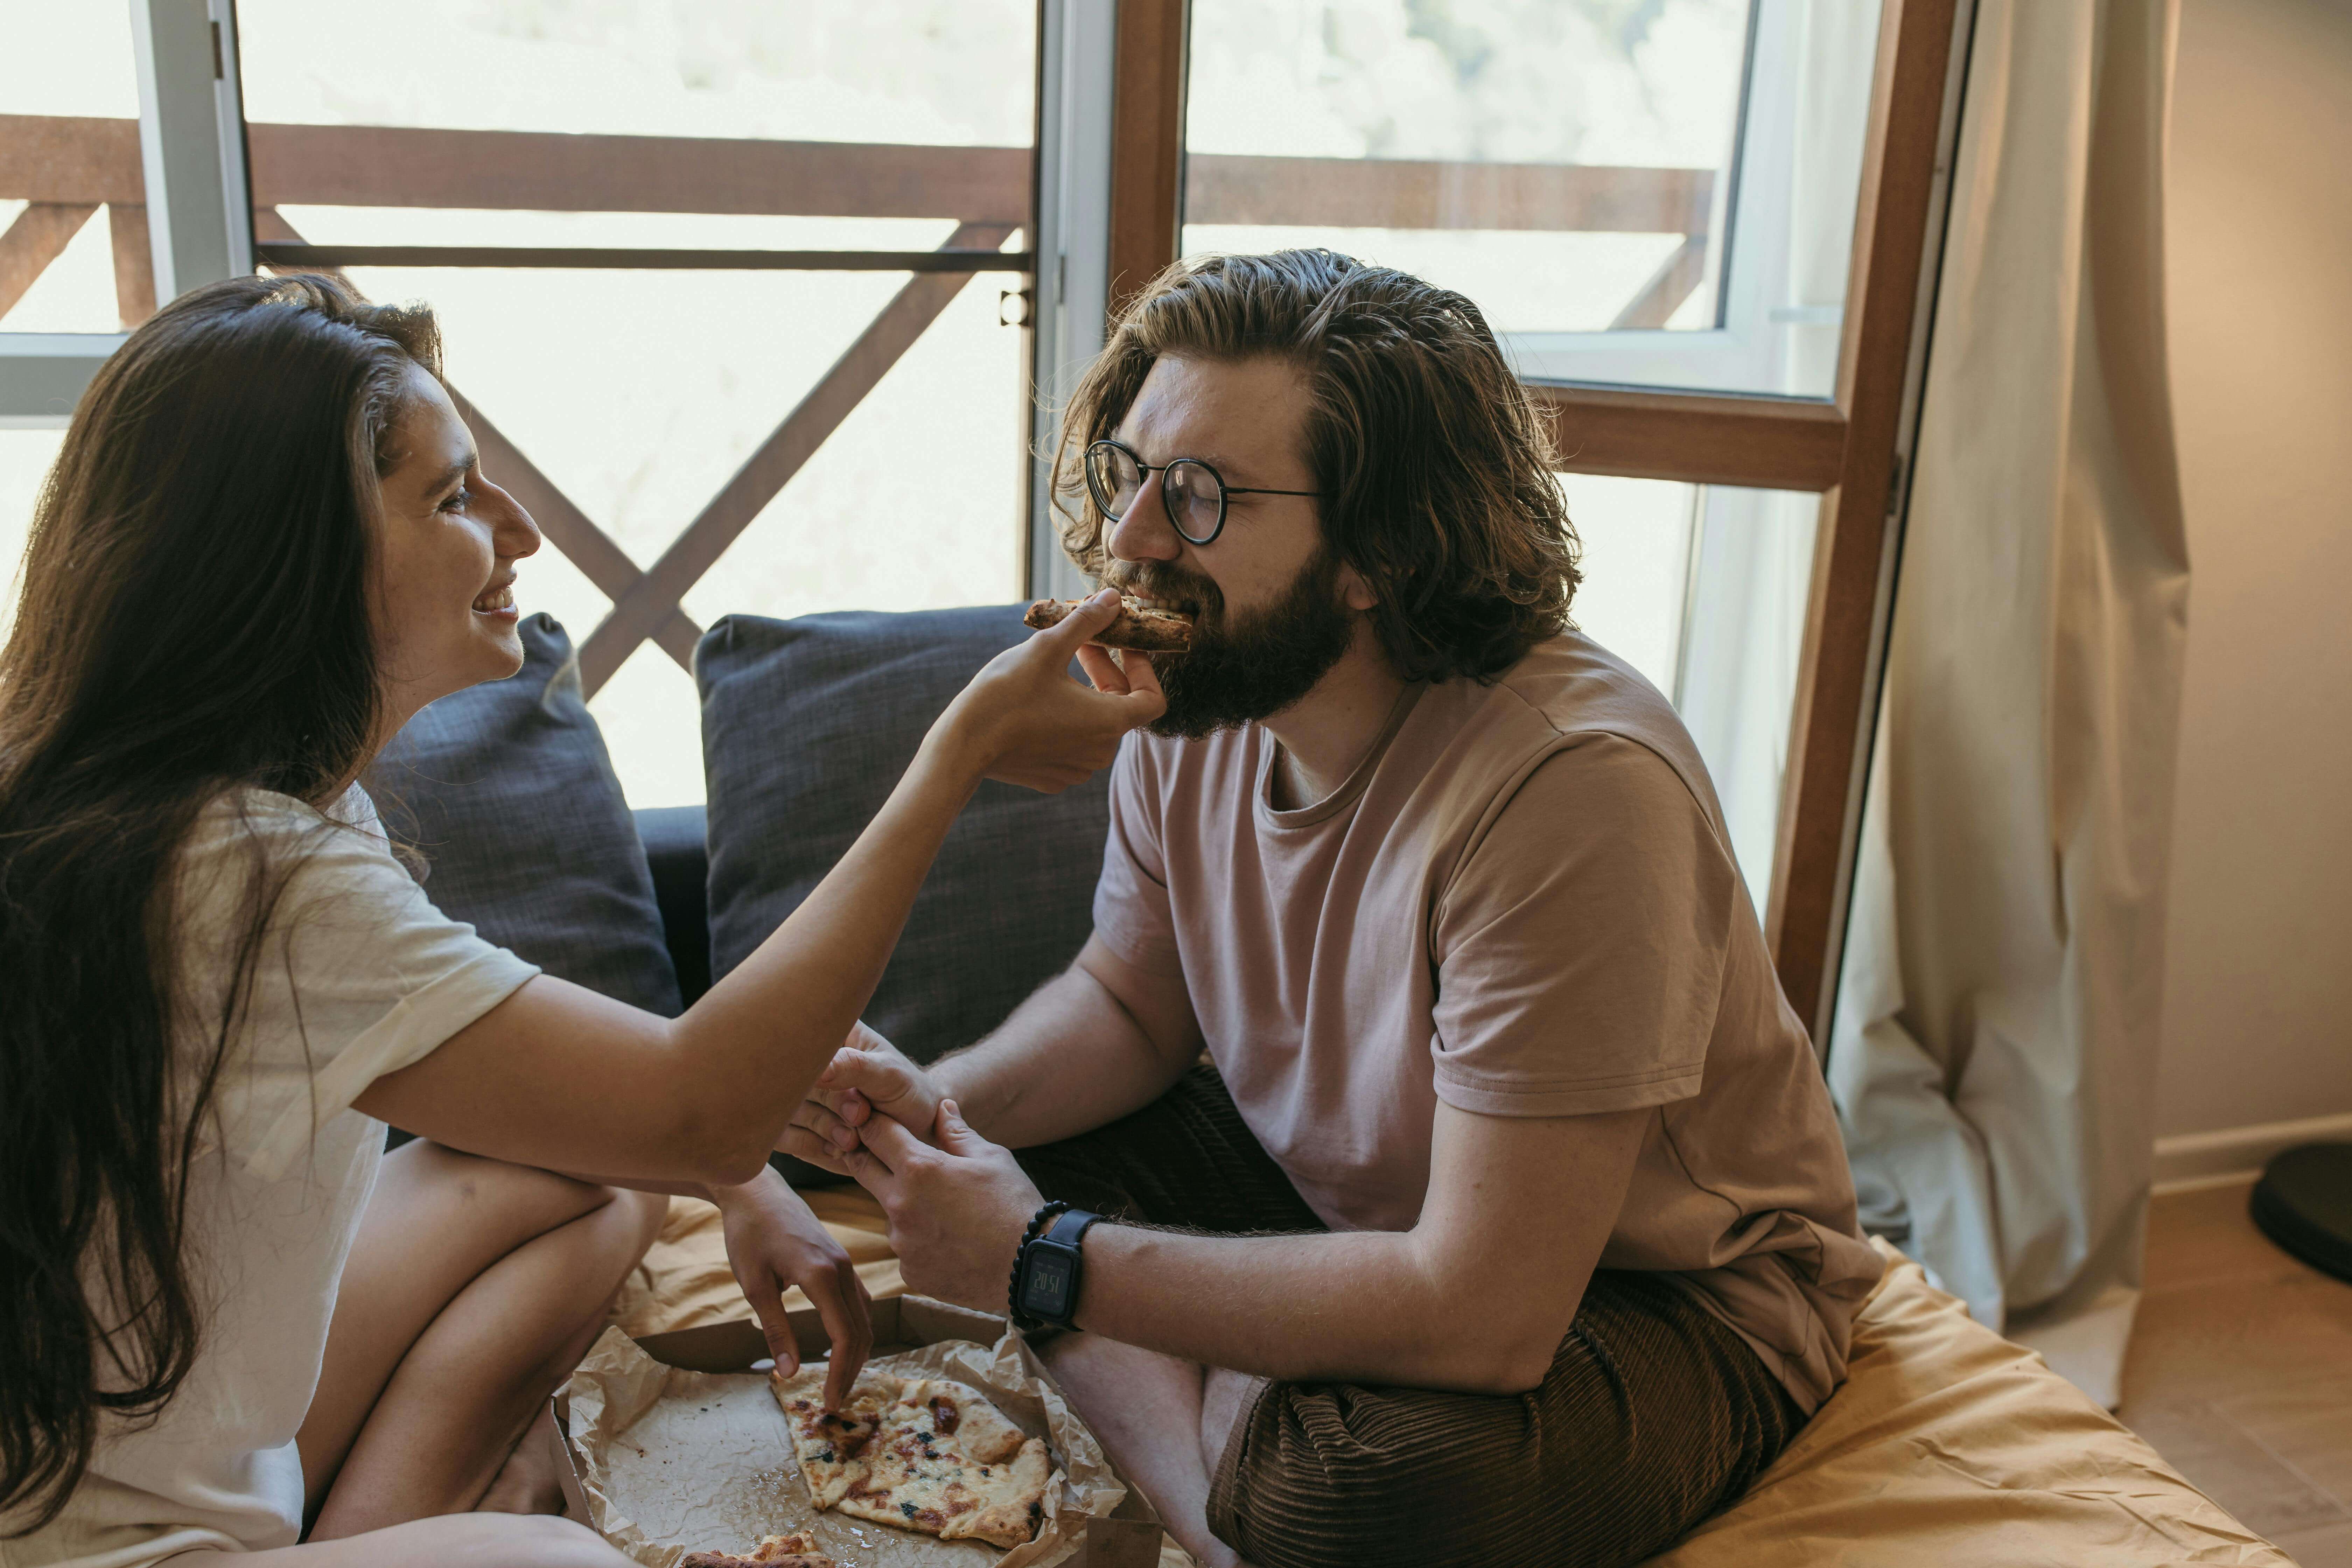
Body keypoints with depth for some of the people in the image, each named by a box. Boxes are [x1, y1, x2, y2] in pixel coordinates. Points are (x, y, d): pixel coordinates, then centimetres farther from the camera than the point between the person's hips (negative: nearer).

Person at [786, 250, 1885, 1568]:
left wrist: (1047, 1262, -27)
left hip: (1661, 1296, -7)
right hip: (1336, 1189, 7)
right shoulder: (1199, 698, -10)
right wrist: (937, 1102, -15)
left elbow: (1481, 1315, -33)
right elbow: (1130, 1005, 7)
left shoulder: (1569, 785, -34)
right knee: (1018, 1146, -5)